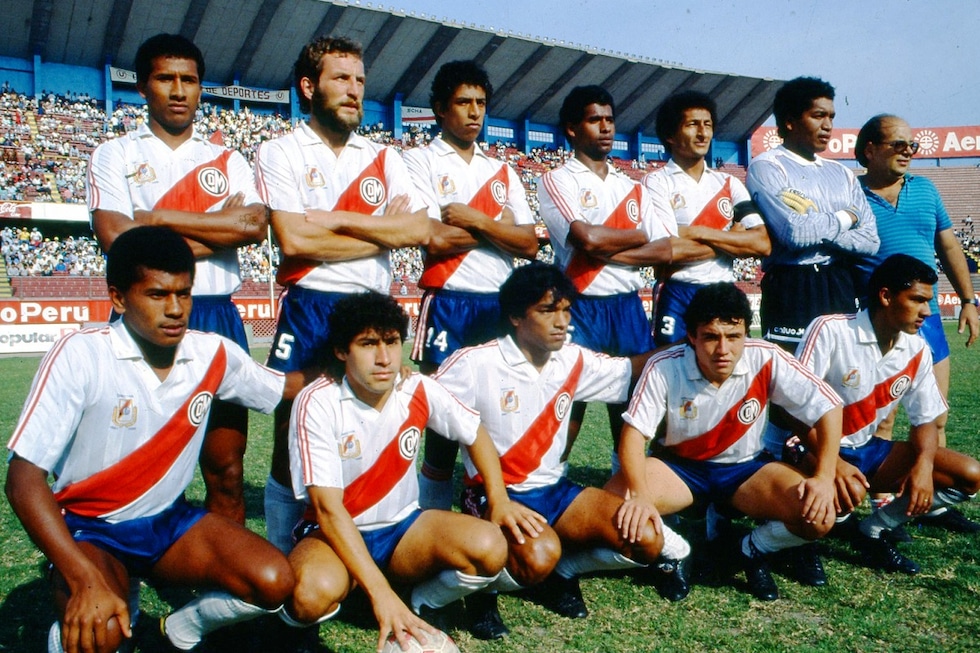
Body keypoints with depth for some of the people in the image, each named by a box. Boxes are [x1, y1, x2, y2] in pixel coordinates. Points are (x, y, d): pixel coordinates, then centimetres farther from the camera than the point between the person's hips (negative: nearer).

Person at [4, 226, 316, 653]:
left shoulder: (214, 354, -8)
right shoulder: (79, 356, -21)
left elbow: (289, 386, 9)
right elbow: (24, 478, -22)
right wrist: (85, 581, -33)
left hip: (169, 521, 4)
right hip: (90, 529, -3)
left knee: (274, 582, -18)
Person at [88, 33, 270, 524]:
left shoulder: (228, 162, 15)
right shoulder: (115, 155, 9)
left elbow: (256, 225, -4)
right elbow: (115, 236, -7)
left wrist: (159, 218, -6)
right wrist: (216, 228, -5)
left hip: (217, 318, 2)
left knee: (226, 466, 4)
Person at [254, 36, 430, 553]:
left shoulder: (384, 158, 13)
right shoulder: (281, 153, 3)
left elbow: (420, 229, -2)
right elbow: (293, 240, -12)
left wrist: (337, 220, -9)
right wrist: (382, 233, -6)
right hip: (309, 311, -3)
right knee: (291, 443, 2)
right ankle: (282, 560, 18)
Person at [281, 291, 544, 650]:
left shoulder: (420, 391, -10)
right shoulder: (317, 404, -21)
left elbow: (475, 434, 10)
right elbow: (328, 508, -26)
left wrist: (499, 500, -3)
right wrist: (380, 593, -34)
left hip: (402, 527, 3)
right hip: (337, 532, -3)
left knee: (489, 547, -24)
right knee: (314, 591, -37)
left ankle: (425, 604, 6)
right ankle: (300, 622, 1)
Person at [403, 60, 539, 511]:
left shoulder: (502, 171, 18)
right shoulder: (421, 161, 4)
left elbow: (529, 244, 6)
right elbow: (436, 240, -11)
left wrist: (475, 220, -7)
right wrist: (499, 226, 0)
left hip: (501, 305, 4)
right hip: (449, 304, -4)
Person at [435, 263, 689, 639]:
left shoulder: (574, 362, 3)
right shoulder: (476, 364, -14)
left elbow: (636, 368, 14)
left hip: (555, 491, 6)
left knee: (646, 540, -12)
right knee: (539, 556, -36)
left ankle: (561, 571, 9)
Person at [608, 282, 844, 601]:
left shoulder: (767, 360, -21)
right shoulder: (664, 367, -23)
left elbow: (829, 408, -15)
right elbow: (634, 434, -22)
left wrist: (824, 478, -24)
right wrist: (640, 496, -36)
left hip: (748, 468, 1)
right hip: (679, 466, -1)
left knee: (818, 517, -23)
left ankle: (753, 551, 7)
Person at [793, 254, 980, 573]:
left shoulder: (917, 350, -1)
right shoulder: (830, 330, -20)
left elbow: (925, 419, 7)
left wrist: (924, 464, -15)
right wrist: (832, 463, -33)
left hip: (866, 450, 7)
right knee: (849, 492, -39)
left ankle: (871, 531, 3)